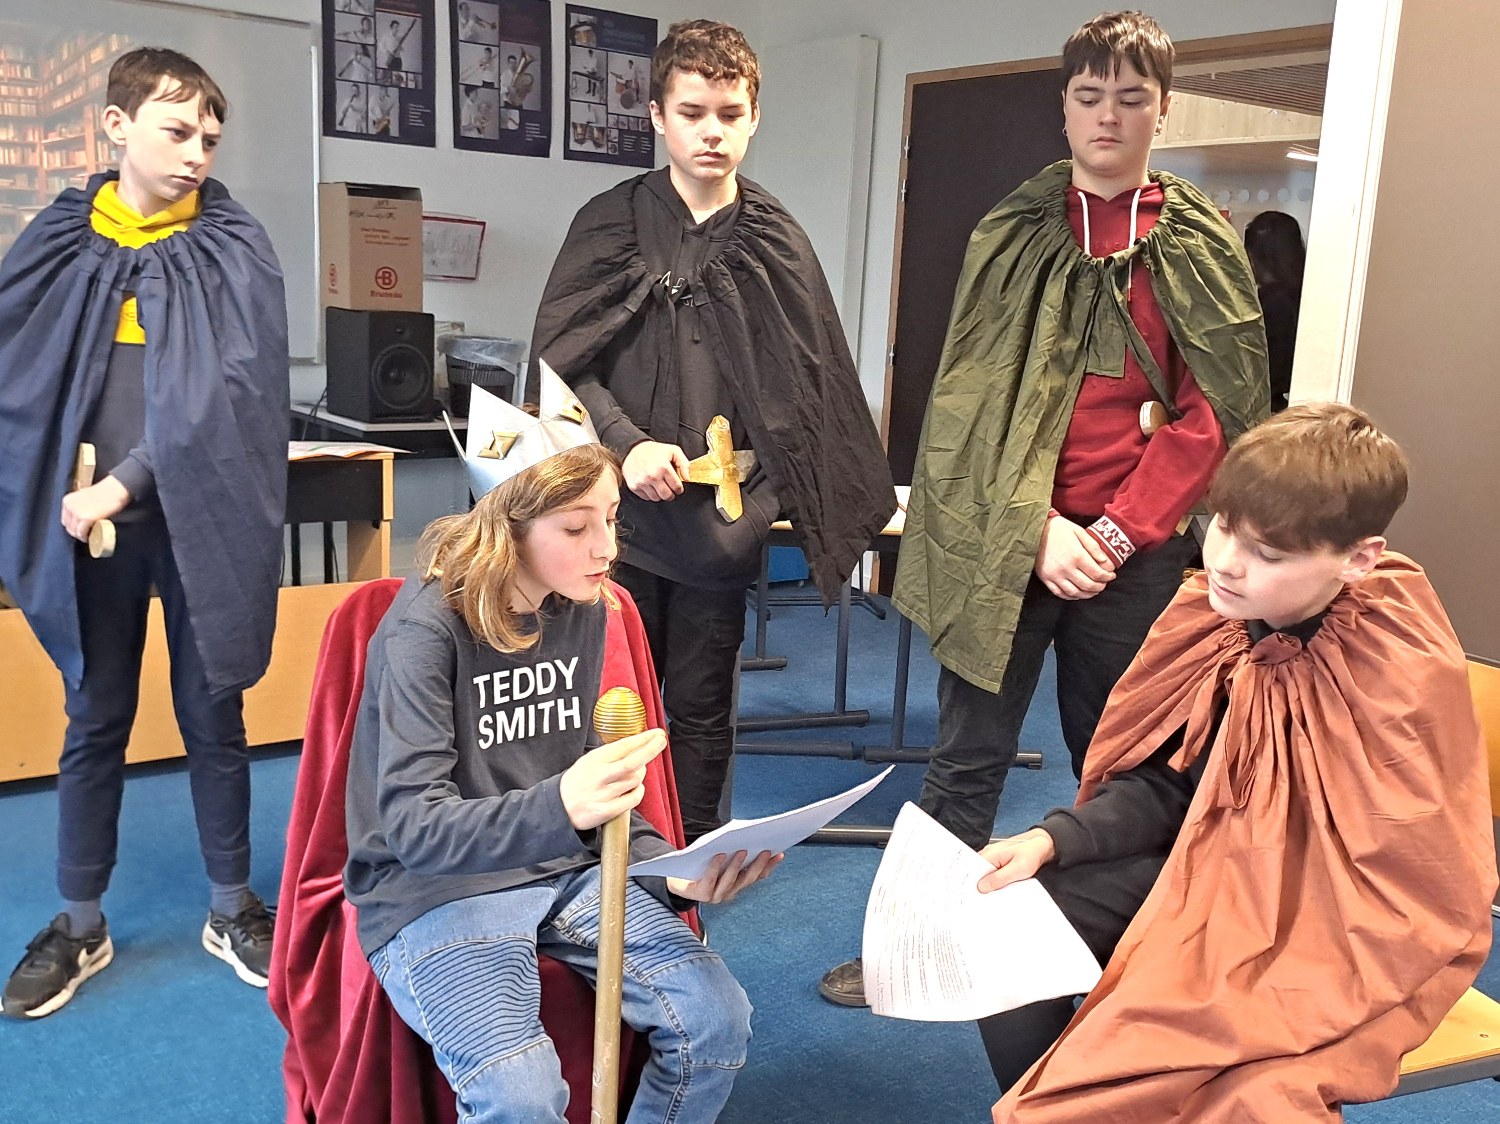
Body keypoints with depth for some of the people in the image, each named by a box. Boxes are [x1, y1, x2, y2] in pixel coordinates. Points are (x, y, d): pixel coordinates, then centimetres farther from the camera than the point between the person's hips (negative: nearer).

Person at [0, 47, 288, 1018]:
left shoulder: (236, 252, -2)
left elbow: (229, 392, -12)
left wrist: (125, 482, -17)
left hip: (202, 521, -2)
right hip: (92, 525, 2)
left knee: (214, 716, 8)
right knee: (96, 722, 12)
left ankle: (232, 907, 26)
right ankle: (80, 926, 26)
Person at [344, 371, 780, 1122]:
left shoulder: (582, 609, 0)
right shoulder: (426, 627, -19)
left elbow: (574, 772, 9)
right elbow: (413, 826, -24)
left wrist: (671, 869, -7)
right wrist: (560, 810, -43)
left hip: (561, 872, 6)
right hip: (434, 890, -5)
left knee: (717, 1020, -11)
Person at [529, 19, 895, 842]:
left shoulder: (777, 243, 5)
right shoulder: (611, 223, 3)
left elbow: (815, 389, 8)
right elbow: (557, 356, -1)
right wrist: (625, 443, -15)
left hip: (721, 524, 1)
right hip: (620, 516, 0)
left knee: (702, 711, 10)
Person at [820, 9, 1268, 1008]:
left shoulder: (1202, 245, 3)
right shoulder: (1013, 233, 4)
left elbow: (1217, 410, -2)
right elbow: (971, 399, -1)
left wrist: (1118, 531, -11)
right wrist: (1038, 528, -11)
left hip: (1135, 552, 0)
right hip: (1007, 542, 0)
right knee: (967, 759, 6)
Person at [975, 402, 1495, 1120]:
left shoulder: (1408, 675, -22)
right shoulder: (1217, 614, -7)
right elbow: (1162, 785, 4)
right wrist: (1050, 841, -12)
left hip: (1327, 925, -5)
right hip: (1209, 866, 6)